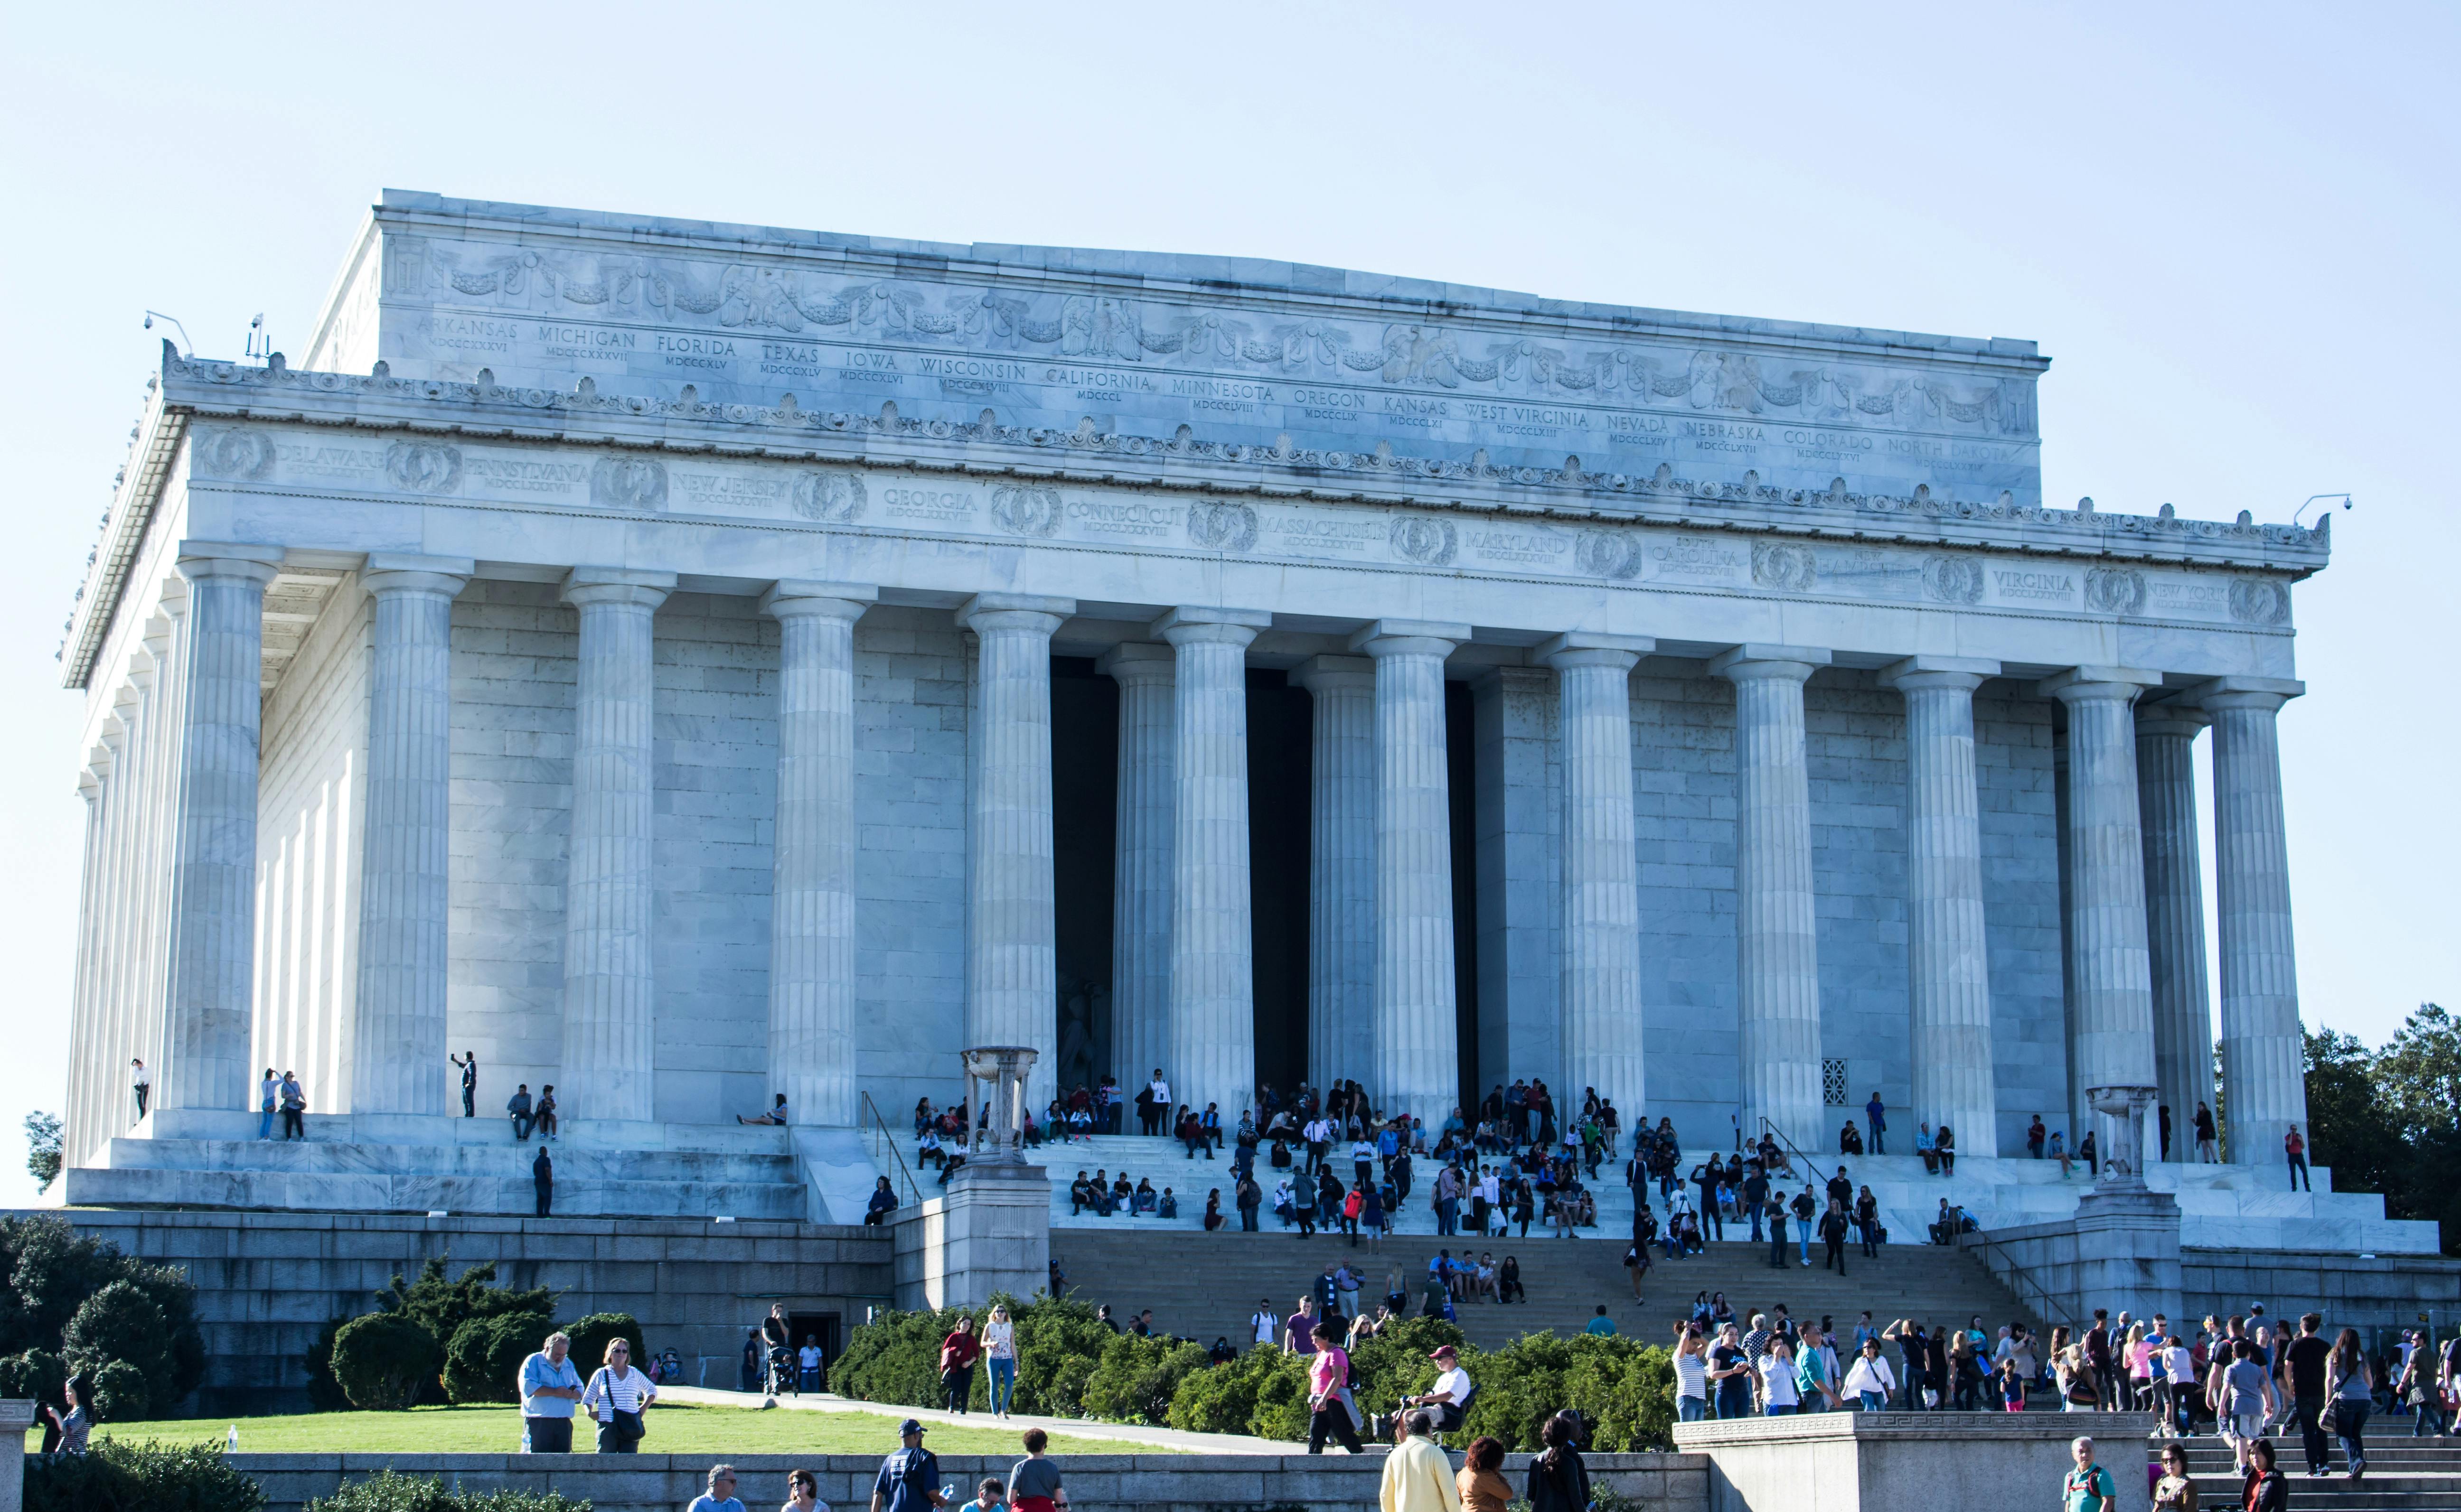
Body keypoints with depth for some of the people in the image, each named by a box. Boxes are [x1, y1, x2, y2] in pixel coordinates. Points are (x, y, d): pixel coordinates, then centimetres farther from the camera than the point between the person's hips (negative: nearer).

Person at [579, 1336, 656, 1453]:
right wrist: (590, 1412, -5)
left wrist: (643, 1409, 11)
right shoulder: (601, 1374, 7)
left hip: (630, 1428, 1)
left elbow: (652, 1391, 26)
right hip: (608, 1426, -1)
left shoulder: (634, 1374, 13)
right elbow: (588, 1398, 15)